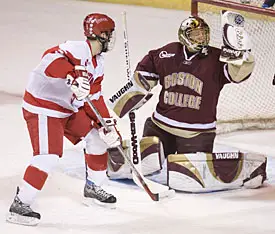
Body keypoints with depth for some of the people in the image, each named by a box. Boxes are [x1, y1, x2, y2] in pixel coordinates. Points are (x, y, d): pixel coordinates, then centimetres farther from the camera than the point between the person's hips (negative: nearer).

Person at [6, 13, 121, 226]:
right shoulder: (77, 50, -24)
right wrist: (73, 78, -55)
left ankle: (93, 188, 31)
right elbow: (51, 59, -43)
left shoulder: (98, 62, 8)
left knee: (98, 137, 14)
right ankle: (20, 206, -13)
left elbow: (94, 96, 13)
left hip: (69, 108, 10)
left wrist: (107, 123, 5)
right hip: (42, 107, -10)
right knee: (49, 156, -20)